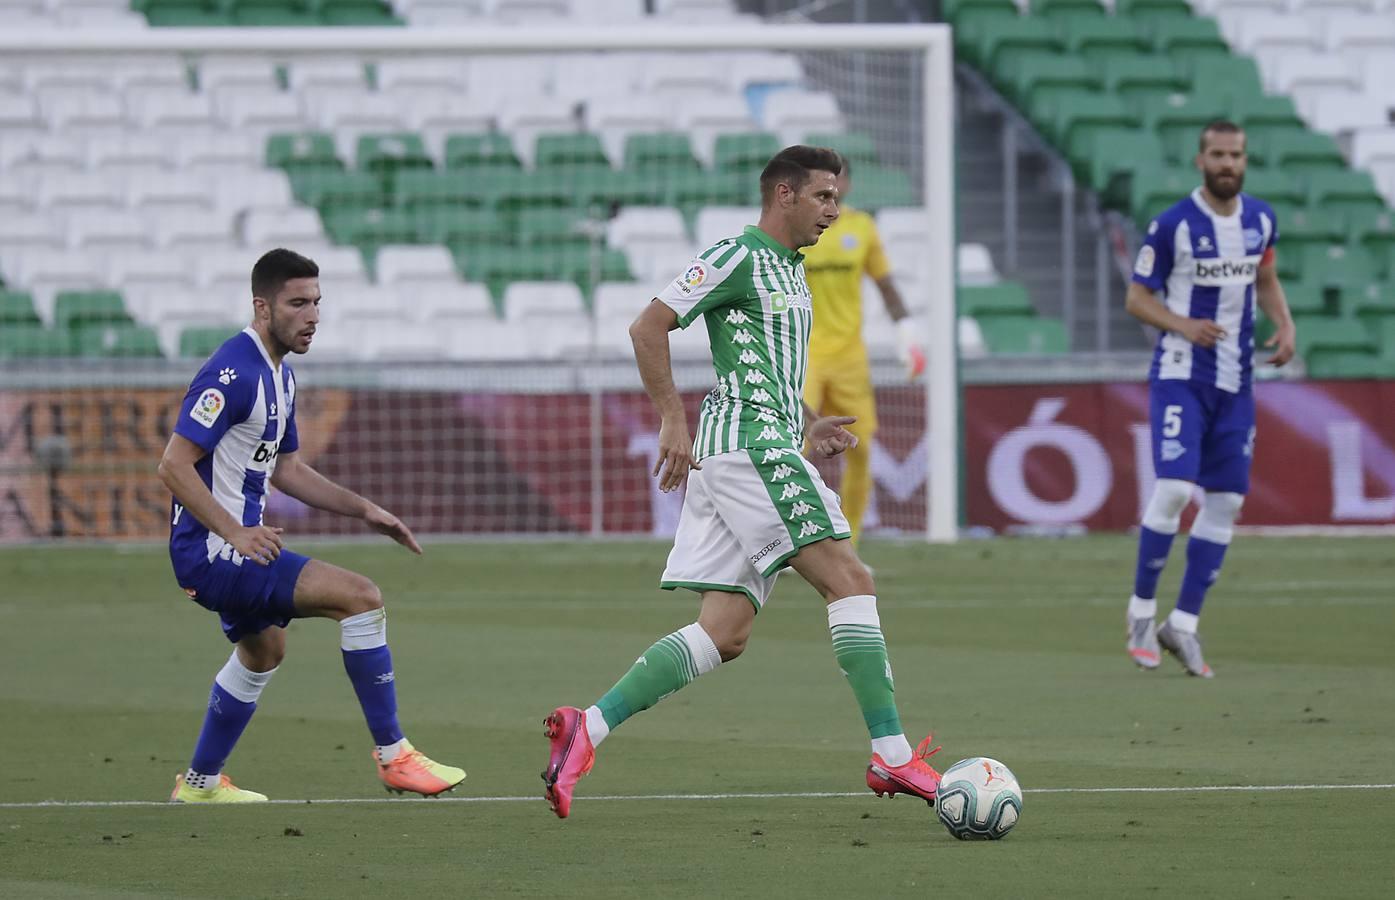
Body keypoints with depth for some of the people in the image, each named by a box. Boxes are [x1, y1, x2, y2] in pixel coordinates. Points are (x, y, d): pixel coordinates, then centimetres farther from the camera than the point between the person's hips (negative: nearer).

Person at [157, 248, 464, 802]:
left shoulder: (279, 375, 13)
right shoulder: (234, 373, -20)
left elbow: (287, 469, 22)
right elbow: (173, 465, -23)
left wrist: (364, 511, 13)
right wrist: (235, 533, -30)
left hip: (235, 546, 11)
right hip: (211, 550, -11)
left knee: (263, 649, 32)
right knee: (361, 597, -18)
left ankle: (200, 782, 47)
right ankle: (392, 755, -12)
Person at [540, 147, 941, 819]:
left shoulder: (791, 270, 23)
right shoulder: (738, 256, -6)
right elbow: (649, 326, -10)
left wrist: (807, 429, 17)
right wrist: (673, 422, -14)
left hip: (768, 449, 10)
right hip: (750, 445, -10)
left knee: (725, 632, 2)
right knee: (850, 580, -12)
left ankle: (587, 727, -2)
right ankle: (891, 757, -13)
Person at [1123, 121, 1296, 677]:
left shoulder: (1260, 219, 6)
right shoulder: (1173, 225, -11)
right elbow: (1137, 297, -5)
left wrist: (1285, 324, 3)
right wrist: (1184, 325, -22)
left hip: (1236, 381, 6)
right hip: (1180, 375, -6)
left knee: (1226, 501, 3)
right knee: (1174, 487, -18)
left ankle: (1183, 625, 13)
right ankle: (1142, 611, 0)